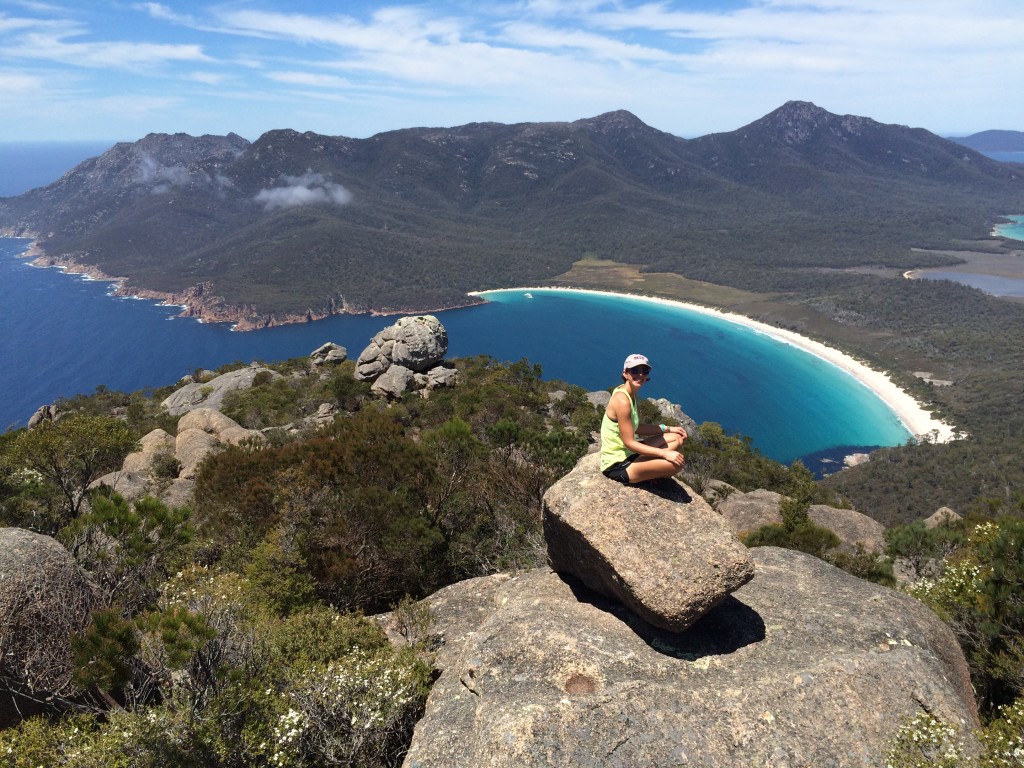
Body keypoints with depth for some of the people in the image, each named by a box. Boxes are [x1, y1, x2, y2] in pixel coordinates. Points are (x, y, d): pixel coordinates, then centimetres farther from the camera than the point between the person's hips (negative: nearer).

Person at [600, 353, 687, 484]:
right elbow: (629, 442, -24)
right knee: (676, 463, -22)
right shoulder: (622, 400, -24)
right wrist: (665, 454, -24)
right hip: (617, 465, -10)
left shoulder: (631, 395, 6)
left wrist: (668, 429, 10)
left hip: (627, 452, 10)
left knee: (677, 438, 15)